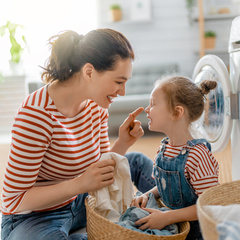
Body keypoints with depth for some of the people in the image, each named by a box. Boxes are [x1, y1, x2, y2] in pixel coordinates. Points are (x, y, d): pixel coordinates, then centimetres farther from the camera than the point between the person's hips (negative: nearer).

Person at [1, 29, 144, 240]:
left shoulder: (96, 104, -6)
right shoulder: (36, 114, -29)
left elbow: (101, 169, 4)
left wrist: (122, 144, -16)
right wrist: (79, 184, -36)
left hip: (76, 203, 7)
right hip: (31, 218, -7)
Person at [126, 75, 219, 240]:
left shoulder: (197, 154, -30)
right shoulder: (166, 146, -4)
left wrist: (168, 217, -31)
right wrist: (148, 195, -9)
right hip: (166, 210, 8)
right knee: (135, 159, 7)